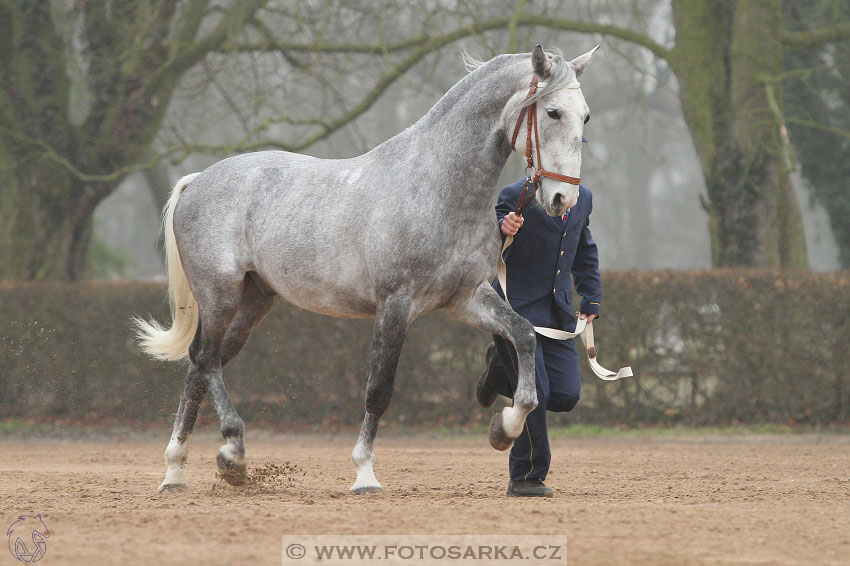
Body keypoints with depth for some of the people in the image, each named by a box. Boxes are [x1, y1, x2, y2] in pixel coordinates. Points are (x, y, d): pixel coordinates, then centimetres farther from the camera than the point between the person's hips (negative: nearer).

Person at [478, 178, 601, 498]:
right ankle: (526, 480, 3)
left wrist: (591, 300, 21)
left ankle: (504, 368, 24)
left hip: (559, 313, 6)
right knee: (534, 393, -12)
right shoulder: (516, 196, -10)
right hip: (517, 311, -6)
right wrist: (501, 229, -34)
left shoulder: (583, 198, 11)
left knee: (565, 396, -4)